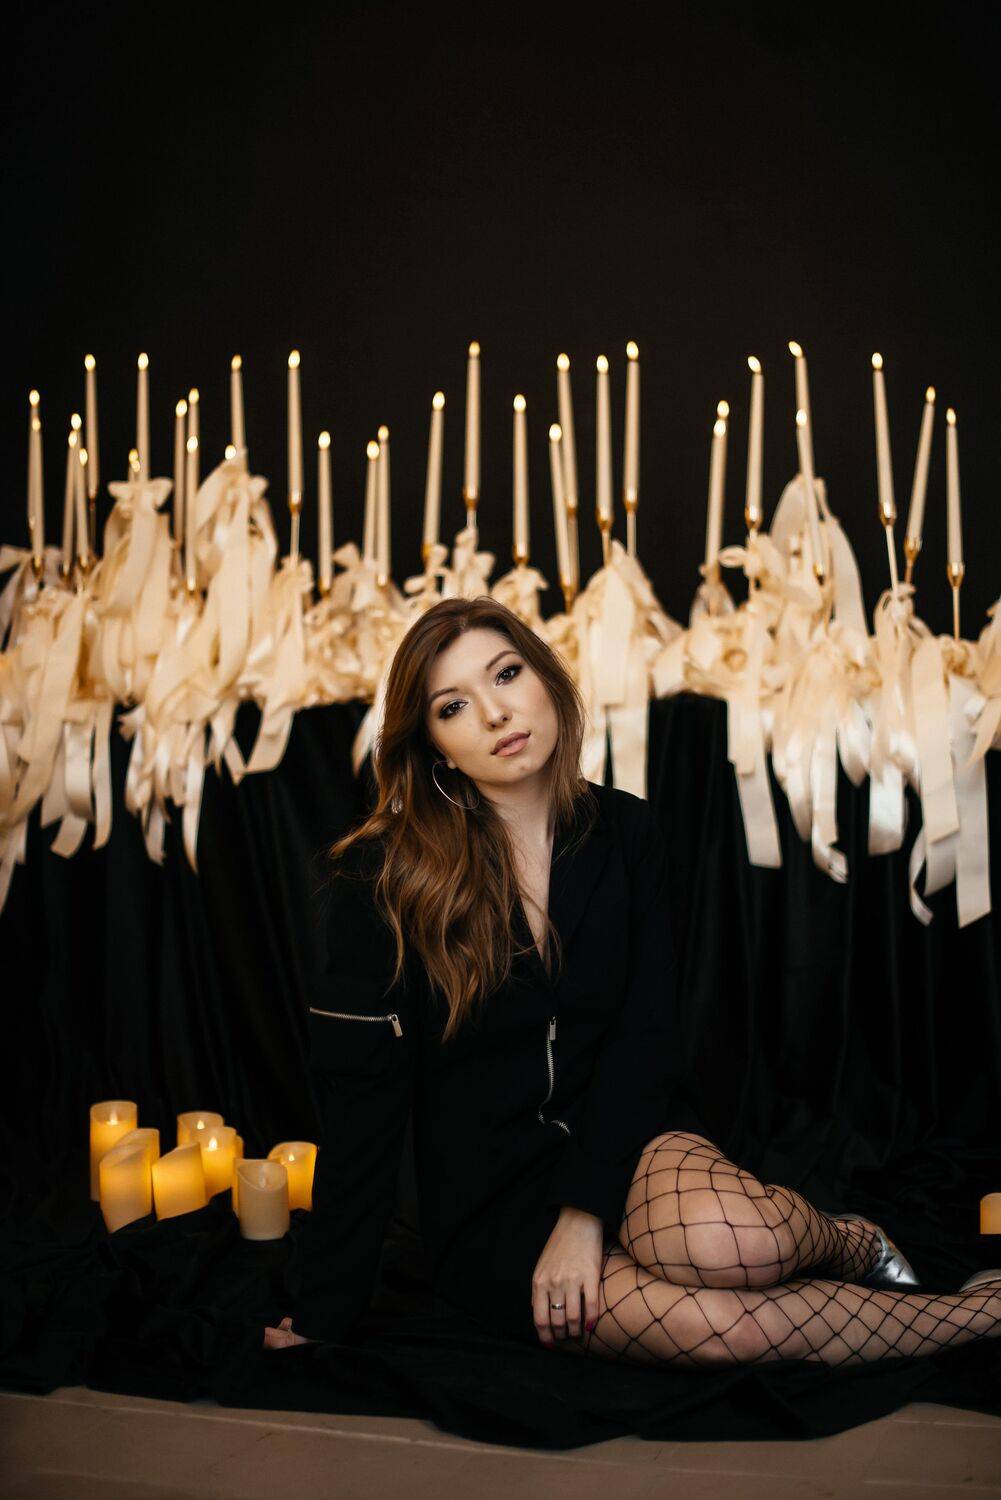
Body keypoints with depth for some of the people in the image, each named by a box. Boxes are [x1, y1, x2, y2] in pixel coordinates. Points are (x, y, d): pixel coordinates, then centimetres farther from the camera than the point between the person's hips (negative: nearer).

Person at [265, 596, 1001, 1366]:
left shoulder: (623, 833, -1)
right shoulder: (383, 876, -10)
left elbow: (645, 1033, -5)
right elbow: (362, 1097, -9)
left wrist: (586, 1208, -18)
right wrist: (320, 1317, -9)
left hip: (622, 1134, 2)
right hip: (488, 1203, -1)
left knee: (720, 1237, -34)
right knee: (712, 1323, -29)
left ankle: (850, 1242, 0)